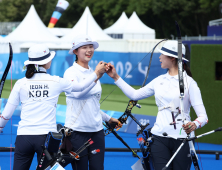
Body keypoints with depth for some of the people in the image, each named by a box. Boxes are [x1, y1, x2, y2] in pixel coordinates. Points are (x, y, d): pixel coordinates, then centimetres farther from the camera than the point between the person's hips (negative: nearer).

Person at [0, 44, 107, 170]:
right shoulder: (56, 82, 2)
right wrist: (97, 73, 33)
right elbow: (81, 86, 19)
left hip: (23, 136, 1)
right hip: (46, 135, -1)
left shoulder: (20, 84, 3)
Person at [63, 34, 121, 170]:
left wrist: (108, 118, 24)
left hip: (97, 130, 6)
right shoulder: (71, 72, -5)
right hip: (77, 131, -6)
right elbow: (77, 93, -26)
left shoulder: (93, 72, 15)